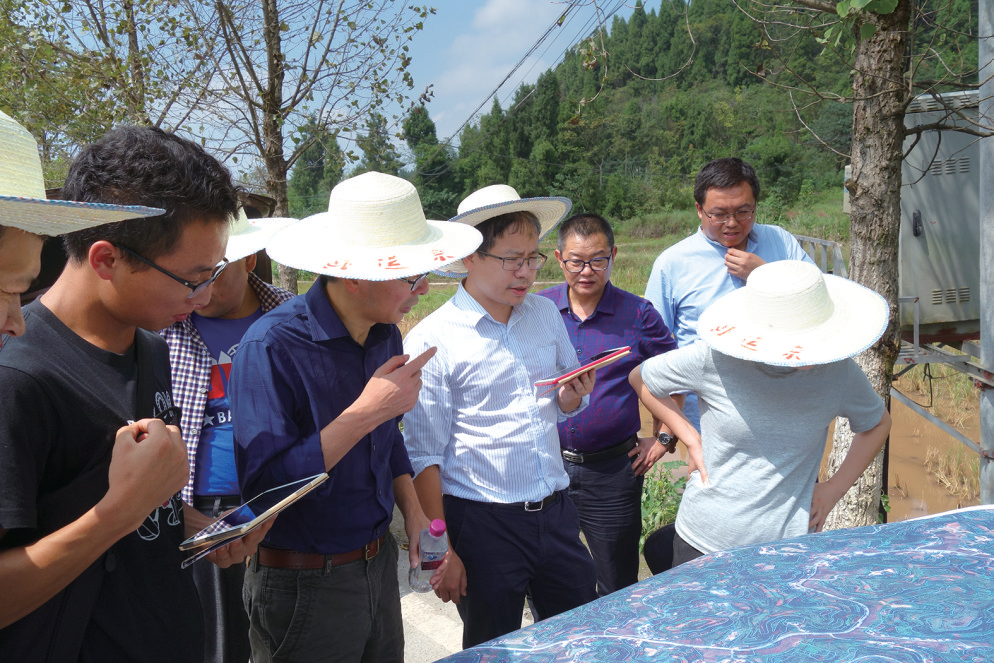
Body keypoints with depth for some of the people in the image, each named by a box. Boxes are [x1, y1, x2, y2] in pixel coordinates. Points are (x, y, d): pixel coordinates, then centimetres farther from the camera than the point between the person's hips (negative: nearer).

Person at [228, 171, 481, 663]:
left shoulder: (386, 335, 1)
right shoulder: (271, 347, -24)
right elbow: (263, 485, -29)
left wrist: (413, 512, 4)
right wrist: (366, 412, -29)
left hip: (379, 563, 7)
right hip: (301, 584, -7)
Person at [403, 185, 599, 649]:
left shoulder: (546, 314, 5)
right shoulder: (430, 341, -12)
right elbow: (424, 456, -11)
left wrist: (573, 396, -5)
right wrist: (439, 551, -10)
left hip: (555, 511, 5)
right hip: (482, 524, -5)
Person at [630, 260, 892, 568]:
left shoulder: (838, 372, -10)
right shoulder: (713, 358, -17)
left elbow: (878, 423, 12)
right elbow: (641, 378, 1)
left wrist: (836, 487, 1)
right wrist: (692, 440, -6)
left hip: (789, 546, 1)